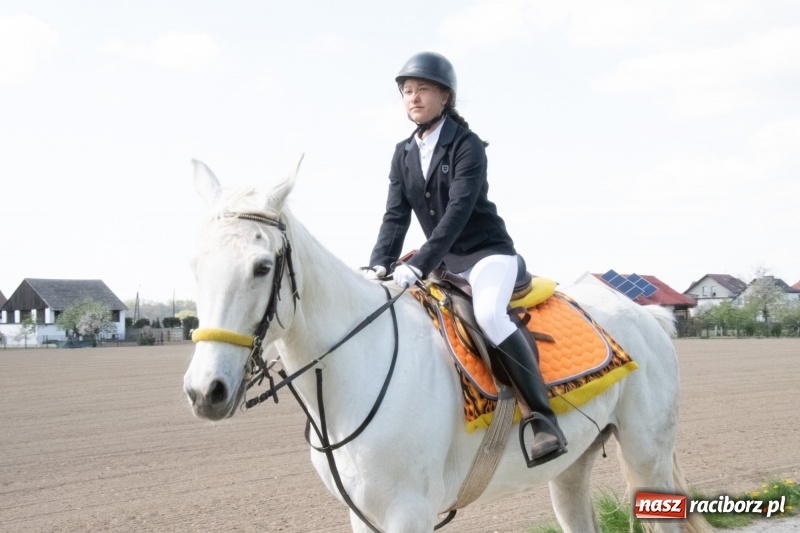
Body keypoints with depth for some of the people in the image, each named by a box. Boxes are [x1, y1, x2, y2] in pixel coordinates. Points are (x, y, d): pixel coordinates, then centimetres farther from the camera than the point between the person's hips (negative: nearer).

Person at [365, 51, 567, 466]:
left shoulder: (467, 146, -12)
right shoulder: (403, 154, 8)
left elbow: (457, 211, -22)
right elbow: (395, 216, 2)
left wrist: (418, 265, -32)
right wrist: (379, 264, -16)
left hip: (487, 252, -8)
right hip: (443, 261, 8)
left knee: (488, 314, -35)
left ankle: (542, 417, -32)